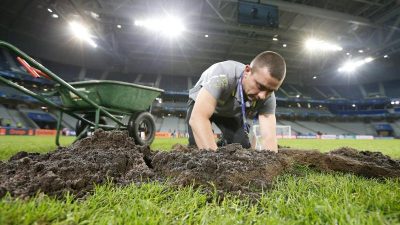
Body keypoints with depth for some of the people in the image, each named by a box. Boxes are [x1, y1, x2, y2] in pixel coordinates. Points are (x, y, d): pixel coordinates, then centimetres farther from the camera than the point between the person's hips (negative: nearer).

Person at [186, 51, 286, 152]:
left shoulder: (268, 98, -26)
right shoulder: (222, 74, -42)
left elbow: (269, 137, -33)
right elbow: (197, 118, -51)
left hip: (231, 113, 4)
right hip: (200, 104, -3)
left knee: (243, 147, -12)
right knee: (198, 146, -24)